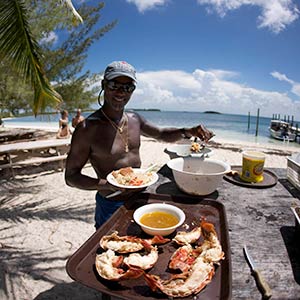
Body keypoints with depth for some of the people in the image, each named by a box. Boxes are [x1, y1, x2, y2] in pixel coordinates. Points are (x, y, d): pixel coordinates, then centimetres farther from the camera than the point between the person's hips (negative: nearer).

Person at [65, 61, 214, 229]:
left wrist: (188, 132, -5)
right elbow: (71, 176, -13)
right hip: (112, 207, -6)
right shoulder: (87, 128, -18)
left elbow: (162, 134, 14)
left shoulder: (135, 119, 0)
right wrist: (106, 184, -30)